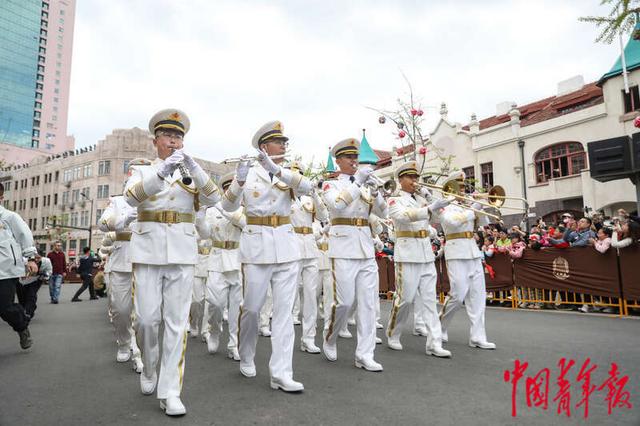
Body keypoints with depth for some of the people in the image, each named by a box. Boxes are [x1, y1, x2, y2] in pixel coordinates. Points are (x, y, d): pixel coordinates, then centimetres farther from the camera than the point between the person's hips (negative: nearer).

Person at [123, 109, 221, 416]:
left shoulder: (191, 172, 12)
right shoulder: (141, 170, 9)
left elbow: (212, 199, -6)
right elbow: (132, 197, -14)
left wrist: (194, 169, -21)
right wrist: (163, 170, -29)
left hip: (182, 250, 1)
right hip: (148, 248, 0)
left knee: (177, 320, -2)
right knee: (146, 318, 0)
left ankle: (170, 392, 5)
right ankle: (149, 370, 29)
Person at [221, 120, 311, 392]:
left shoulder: (288, 174, 8)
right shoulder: (249, 173, 1)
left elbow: (306, 186, -14)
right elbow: (229, 206, -8)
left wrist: (277, 170, -26)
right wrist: (239, 181, -26)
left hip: (287, 246, 3)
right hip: (257, 246, -3)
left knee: (284, 311, 0)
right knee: (251, 308, 7)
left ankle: (281, 374, 5)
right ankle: (246, 357, 33)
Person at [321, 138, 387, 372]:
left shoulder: (365, 186, 15)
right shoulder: (331, 185, 3)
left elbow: (383, 213, 7)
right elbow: (337, 204, -19)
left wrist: (375, 192, -9)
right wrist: (357, 181, -21)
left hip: (366, 248, 5)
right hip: (344, 247, -5)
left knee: (368, 303, 2)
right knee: (344, 301, -3)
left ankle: (365, 355, 10)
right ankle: (329, 338, 25)